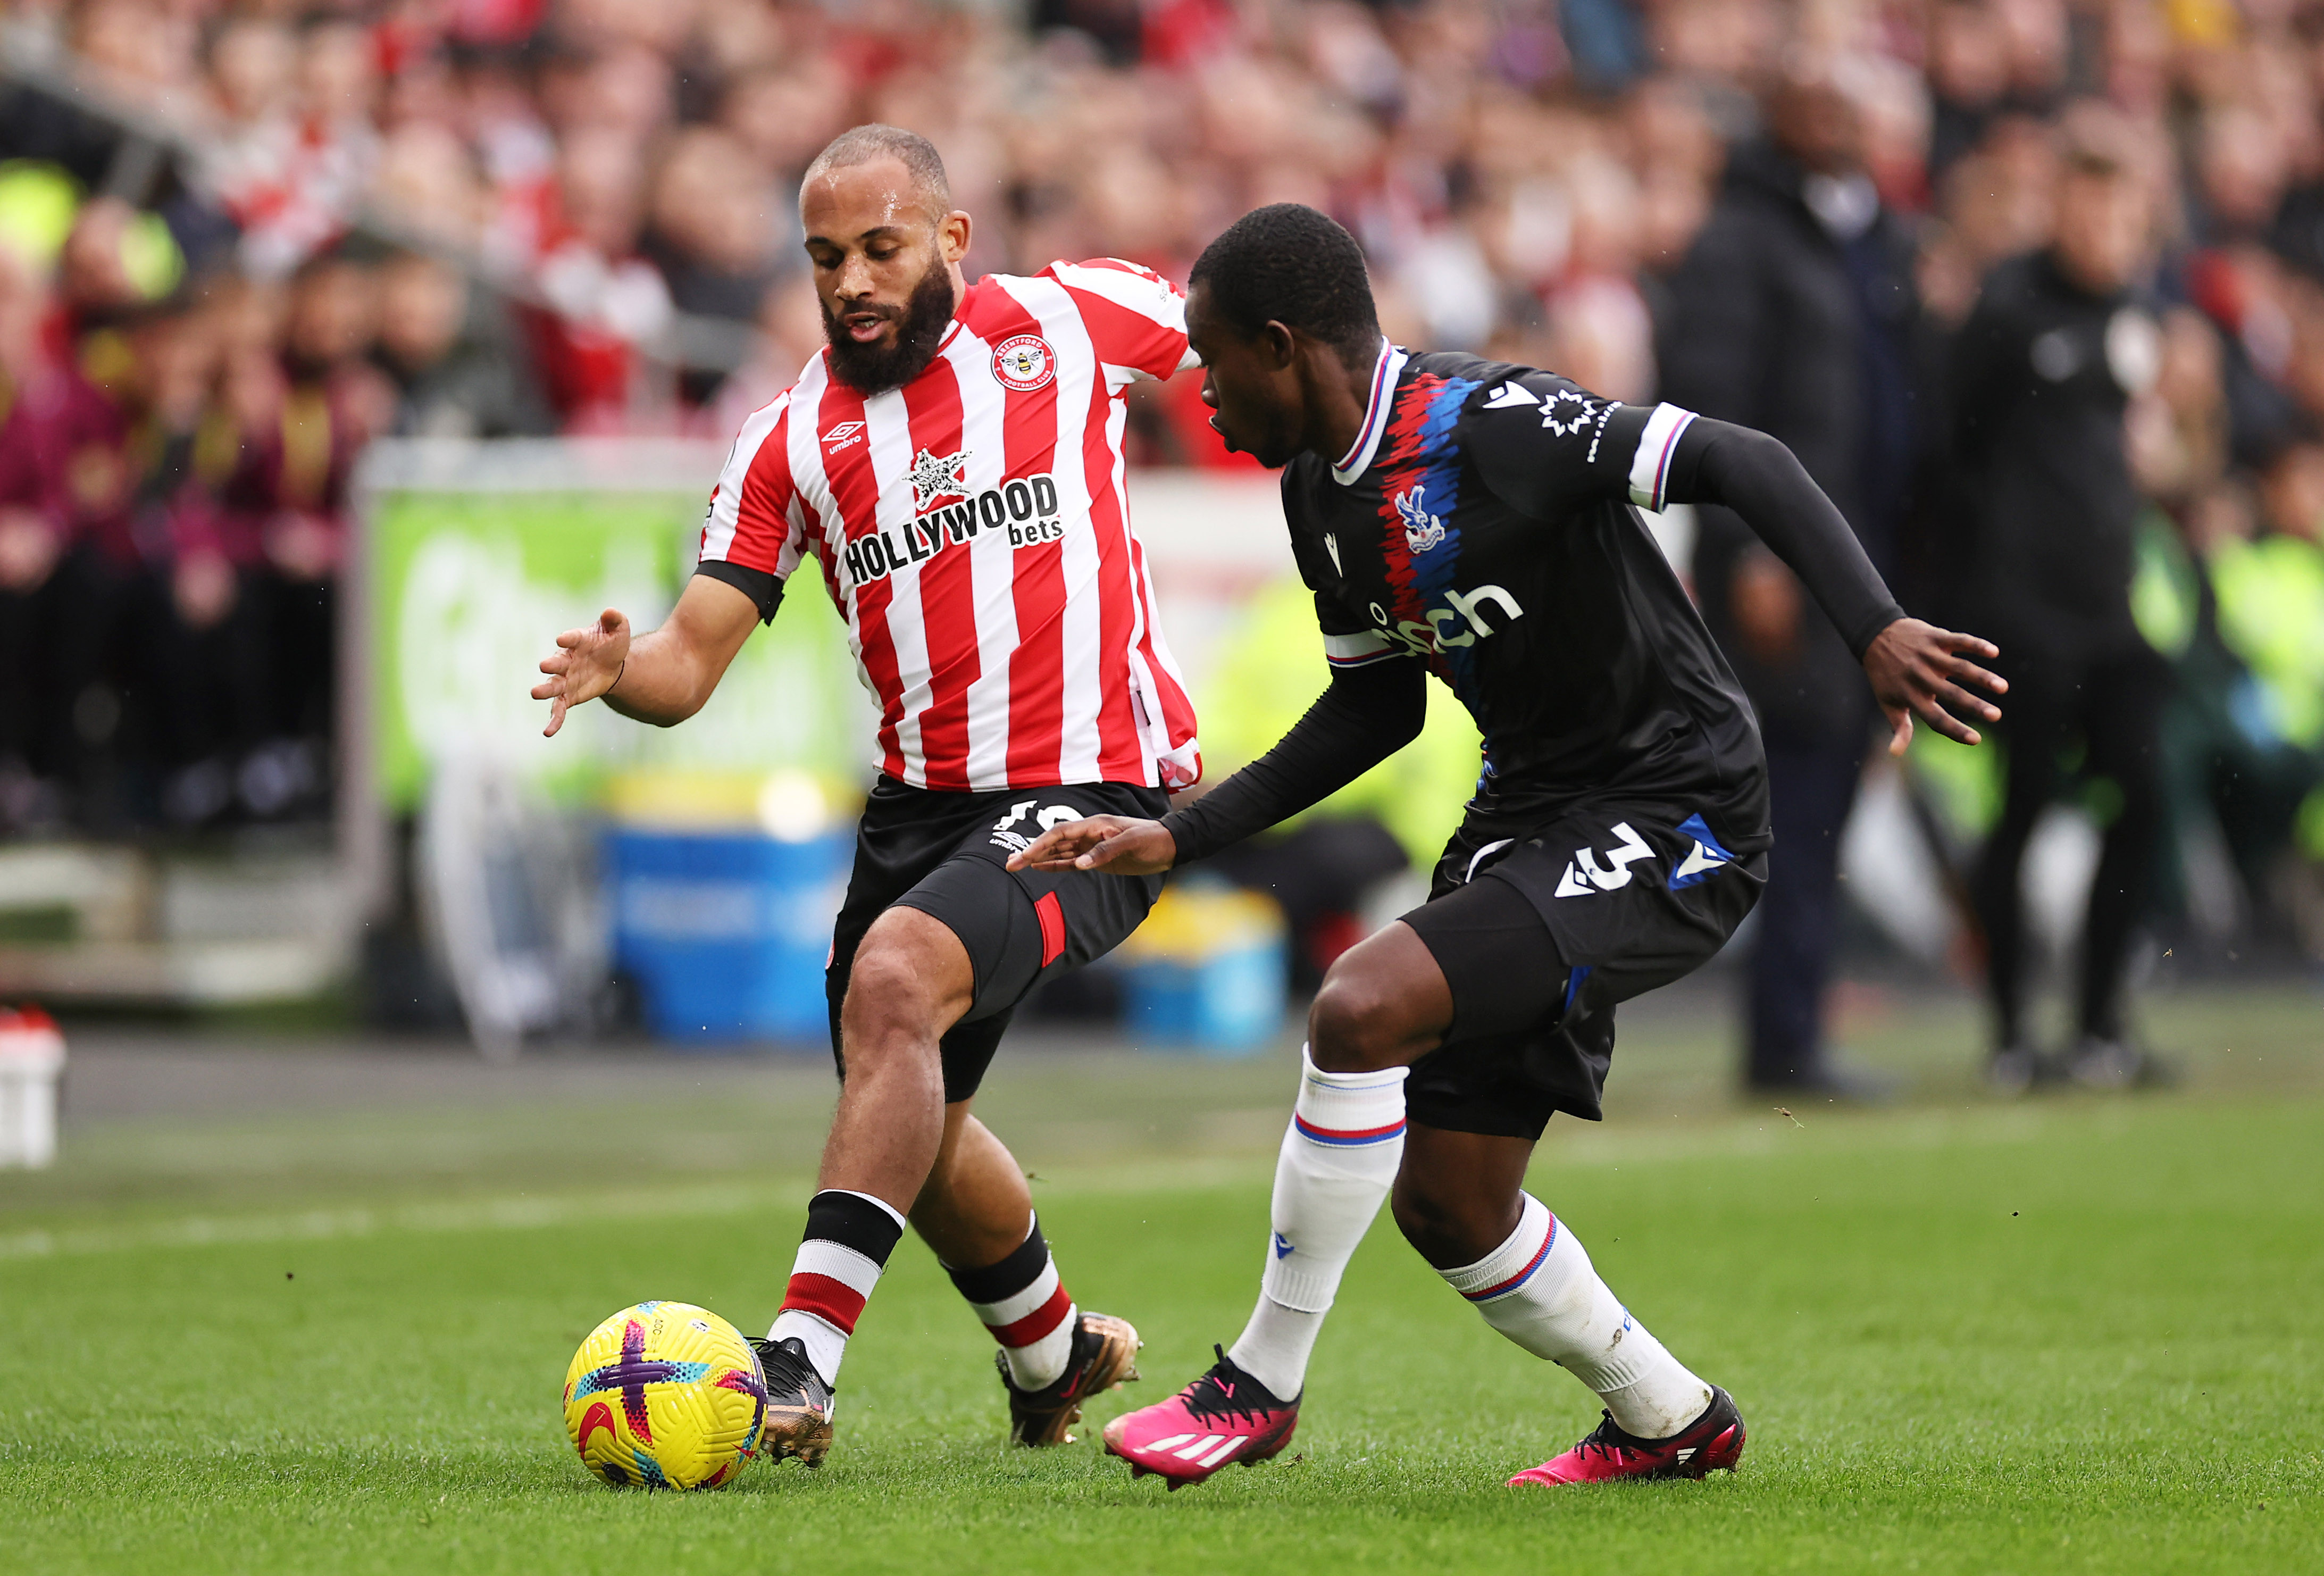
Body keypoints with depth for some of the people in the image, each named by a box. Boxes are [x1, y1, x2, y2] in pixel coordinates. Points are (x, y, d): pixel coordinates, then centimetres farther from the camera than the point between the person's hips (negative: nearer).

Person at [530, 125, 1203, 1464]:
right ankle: (1057, 1357, 45)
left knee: (895, 979, -29)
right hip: (923, 799, 6)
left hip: (1092, 789, -6)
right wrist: (620, 671, -23)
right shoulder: (795, 439, 4)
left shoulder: (1071, 317, -2)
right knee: (910, 1126, 15)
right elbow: (693, 659, -2)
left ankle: (805, 1363, -32)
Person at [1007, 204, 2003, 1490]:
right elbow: (1376, 706, 18)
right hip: (1528, 813, 10)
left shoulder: (1486, 428, -22)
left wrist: (1875, 629, -39)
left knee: (1363, 1008, -26)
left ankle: (1260, 1384, -12)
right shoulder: (1319, 492, 5)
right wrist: (1182, 837, 12)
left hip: (1675, 824, -10)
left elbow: (1743, 466, -27)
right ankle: (1670, 1421, 31)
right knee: (1447, 1204, 8)